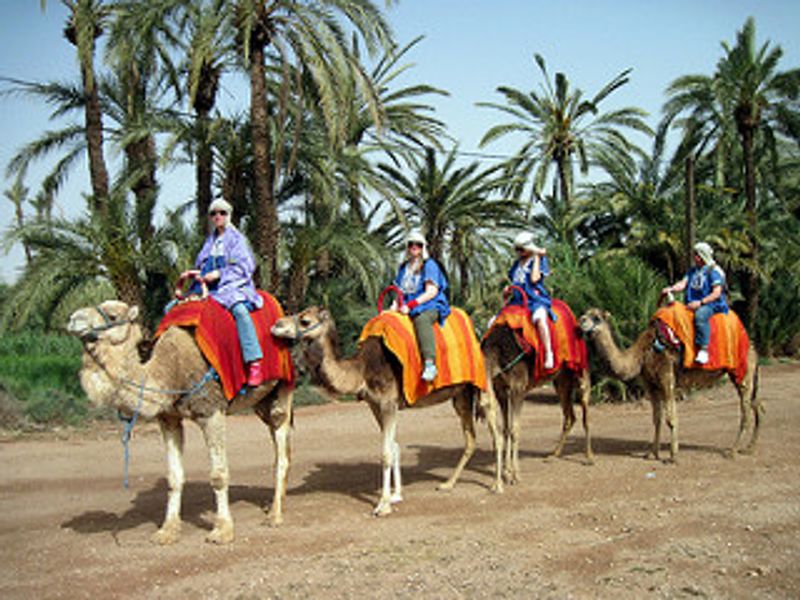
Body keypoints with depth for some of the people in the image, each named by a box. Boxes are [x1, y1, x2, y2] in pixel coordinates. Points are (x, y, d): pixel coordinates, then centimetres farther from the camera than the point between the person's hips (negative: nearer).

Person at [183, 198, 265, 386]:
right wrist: (196, 272, 4)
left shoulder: (236, 239, 4)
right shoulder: (210, 241, 21)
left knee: (239, 309, -39)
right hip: (211, 289, 7)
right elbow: (203, 265, 27)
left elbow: (246, 266, -5)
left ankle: (254, 365, -43)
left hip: (234, 286, -7)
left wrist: (219, 274, -12)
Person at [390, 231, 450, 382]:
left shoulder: (429, 265, 2)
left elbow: (432, 292, -8)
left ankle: (430, 363, -50)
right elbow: (400, 290, 21)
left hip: (430, 306, -7)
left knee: (421, 318, -39)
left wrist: (411, 305, -14)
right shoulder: (404, 267, 21)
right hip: (407, 308, 7)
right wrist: (397, 303, -2)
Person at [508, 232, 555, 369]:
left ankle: (548, 353, -39)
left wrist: (537, 257, -8)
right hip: (518, 301, 7)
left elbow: (534, 278, -15)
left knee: (540, 318, -40)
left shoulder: (540, 259, 0)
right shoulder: (517, 263, 19)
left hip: (536, 299, -7)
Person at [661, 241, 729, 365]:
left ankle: (703, 349, -42)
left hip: (711, 304, -8)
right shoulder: (693, 271, 18)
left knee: (700, 315, -39)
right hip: (693, 305, 8)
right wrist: (670, 289, -14)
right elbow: (683, 284, 7)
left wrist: (700, 302, -21)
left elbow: (717, 293, -11)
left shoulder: (714, 271, -3)